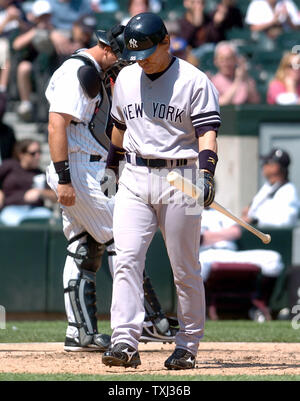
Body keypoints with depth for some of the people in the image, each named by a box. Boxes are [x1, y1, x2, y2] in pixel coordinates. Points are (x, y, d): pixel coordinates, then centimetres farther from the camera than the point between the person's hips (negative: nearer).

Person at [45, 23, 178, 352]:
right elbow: (56, 125, -22)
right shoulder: (77, 72, -14)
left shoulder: (97, 74, 18)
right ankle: (150, 321, -3)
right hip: (78, 171, -10)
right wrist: (64, 179, -26)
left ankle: (81, 334, 8)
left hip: (91, 173, 10)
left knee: (84, 251, 8)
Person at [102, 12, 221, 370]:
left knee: (185, 269, 3)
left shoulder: (194, 82, -7)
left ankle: (187, 346, 13)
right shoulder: (126, 79, 10)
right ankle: (125, 342, -16)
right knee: (127, 259, -11)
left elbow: (207, 132, -15)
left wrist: (206, 174, -29)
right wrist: (110, 166, 28)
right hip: (134, 179, 4)